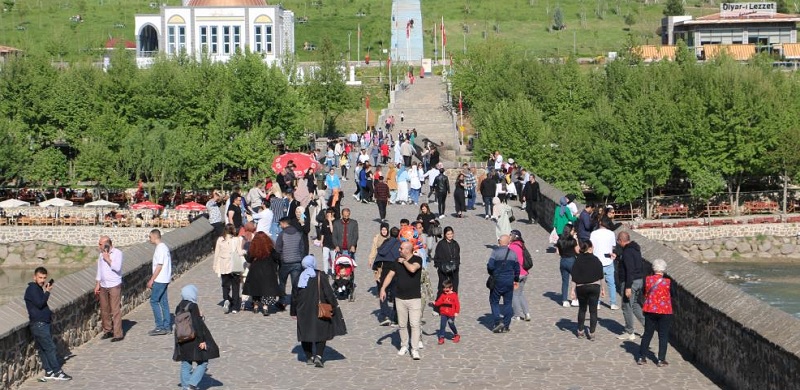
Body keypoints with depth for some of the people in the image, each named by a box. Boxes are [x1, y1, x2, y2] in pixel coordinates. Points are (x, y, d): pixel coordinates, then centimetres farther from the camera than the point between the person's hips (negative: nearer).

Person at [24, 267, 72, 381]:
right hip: (38, 324, -9)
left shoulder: (38, 288, 17)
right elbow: (40, 303, -20)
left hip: (43, 323, 9)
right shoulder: (32, 288, -12)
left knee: (43, 349, 11)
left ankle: (49, 372, 13)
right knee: (50, 347, -9)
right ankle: (57, 372, -7)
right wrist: (47, 292, -11)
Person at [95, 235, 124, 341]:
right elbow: (99, 270, 18)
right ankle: (107, 331, 20)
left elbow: (117, 267, -21)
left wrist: (108, 259, -16)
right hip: (103, 286, 6)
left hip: (114, 286, -6)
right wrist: (97, 284, 14)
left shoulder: (117, 253, -9)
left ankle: (118, 334, -5)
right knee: (104, 310, 8)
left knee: (115, 310, -7)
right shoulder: (101, 254, 11)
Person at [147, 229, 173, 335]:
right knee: (163, 302, 10)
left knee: (154, 301, -5)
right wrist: (153, 279, 21)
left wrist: (151, 280, -16)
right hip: (164, 279, 10)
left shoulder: (160, 248, -17)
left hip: (160, 280, -10)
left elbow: (159, 266, -19)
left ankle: (160, 327, -4)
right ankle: (167, 327, 12)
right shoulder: (164, 247, 14)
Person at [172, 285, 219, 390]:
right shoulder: (192, 306, -16)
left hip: (182, 341, 7)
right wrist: (202, 340, -14)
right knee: (203, 363, 5)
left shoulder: (179, 307, 5)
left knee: (185, 364, 14)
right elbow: (197, 324, -18)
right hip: (194, 341, -7)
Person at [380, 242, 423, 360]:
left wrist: (404, 261, -9)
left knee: (415, 325, -8)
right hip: (400, 298, 5)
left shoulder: (417, 259, -7)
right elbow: (390, 275, 6)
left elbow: (412, 269, -27)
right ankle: (404, 346, 25)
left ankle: (415, 350, -5)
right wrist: (383, 288, -5)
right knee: (402, 325, 10)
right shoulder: (397, 261, 8)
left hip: (414, 298, -4)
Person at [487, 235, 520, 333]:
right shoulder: (513, 253, 4)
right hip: (509, 282, 3)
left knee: (494, 301, 8)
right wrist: (516, 280, 24)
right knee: (507, 303, 10)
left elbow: (490, 266, -16)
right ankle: (506, 325, 10)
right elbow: (517, 268, 10)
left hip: (497, 281, -3)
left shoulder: (495, 252, -10)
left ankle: (497, 323, -3)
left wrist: (491, 273, 6)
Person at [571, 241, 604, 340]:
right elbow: (600, 276, 4)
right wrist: (602, 288, 13)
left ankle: (580, 331, 19)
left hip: (581, 287, 1)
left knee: (582, 309, 17)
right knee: (593, 310, 3)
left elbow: (574, 276, -6)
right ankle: (591, 333, 0)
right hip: (594, 287, -1)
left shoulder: (578, 260, -4)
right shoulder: (596, 259, -2)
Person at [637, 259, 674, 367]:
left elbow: (645, 294, 5)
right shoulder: (668, 282, -13)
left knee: (647, 334, 13)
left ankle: (641, 357, 14)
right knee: (663, 335, 7)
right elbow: (671, 296, 0)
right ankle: (661, 359, 6)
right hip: (664, 312, -3)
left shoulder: (648, 280, -7)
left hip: (650, 310, 3)